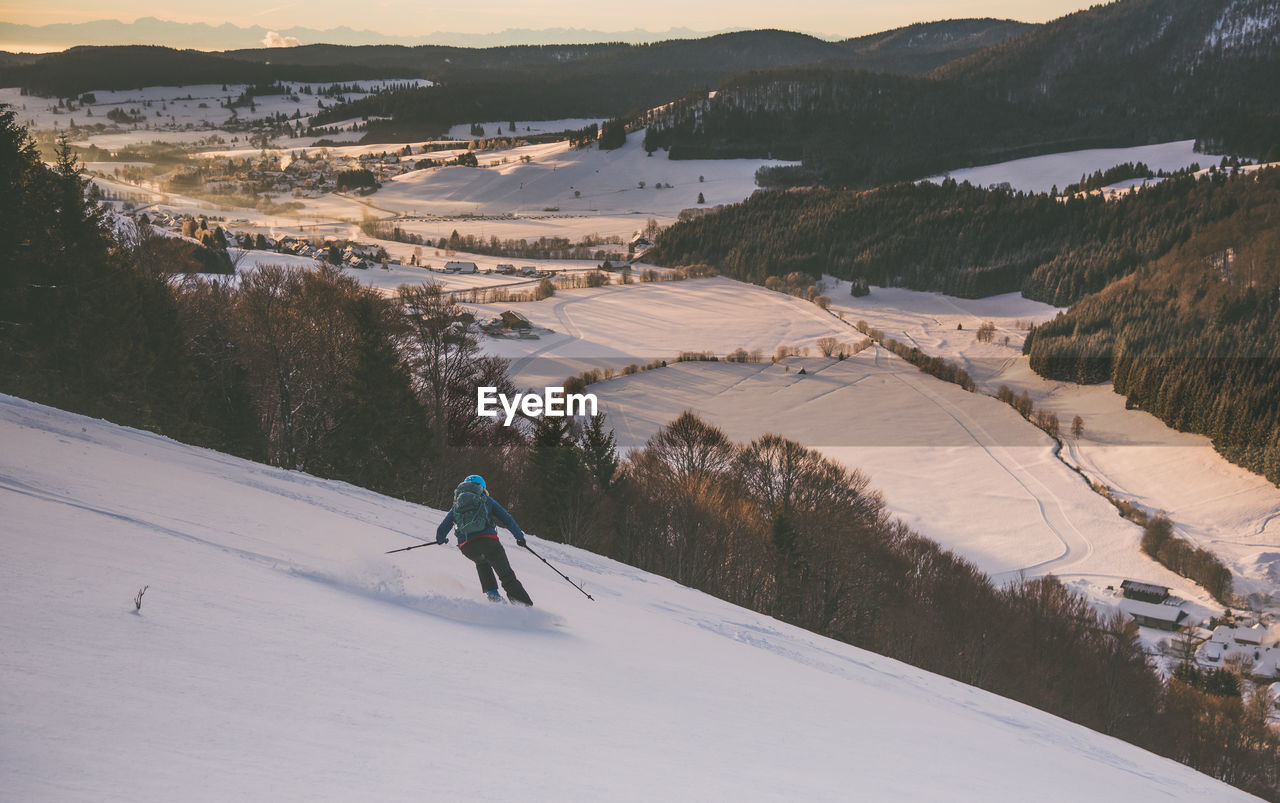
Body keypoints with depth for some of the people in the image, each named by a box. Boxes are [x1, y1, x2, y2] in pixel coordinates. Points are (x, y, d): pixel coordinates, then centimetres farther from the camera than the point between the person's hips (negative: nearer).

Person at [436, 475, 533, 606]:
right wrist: (519, 536, 24)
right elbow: (507, 519, 16)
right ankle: (524, 603, -12)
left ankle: (491, 592, 22)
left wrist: (441, 539, 47)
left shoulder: (456, 507, 26)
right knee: (506, 575, 2)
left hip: (466, 546, 3)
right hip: (488, 540, -3)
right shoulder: (486, 500, 20)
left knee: (481, 562, 36)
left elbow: (442, 529, 25)